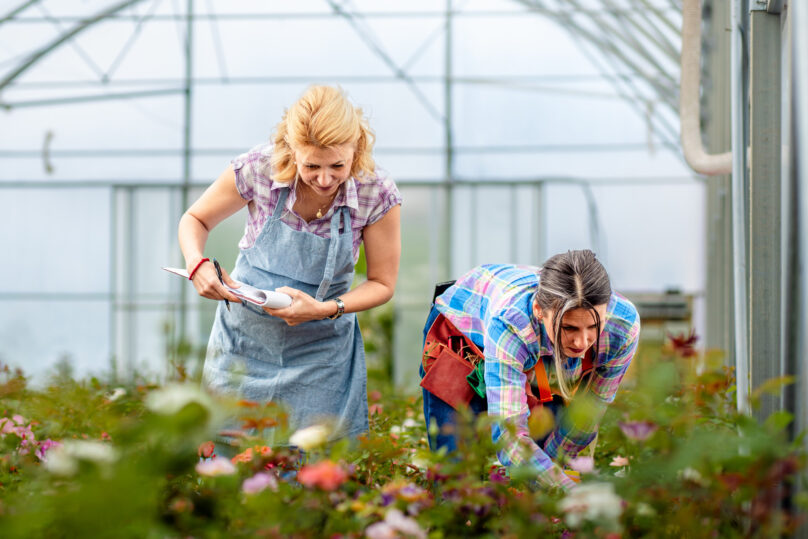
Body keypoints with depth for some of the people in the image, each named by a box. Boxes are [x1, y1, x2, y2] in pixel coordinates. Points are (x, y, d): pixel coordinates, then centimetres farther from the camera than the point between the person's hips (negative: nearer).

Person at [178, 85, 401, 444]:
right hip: (244, 341, 1)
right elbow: (195, 219, 0)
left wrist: (324, 309, -22)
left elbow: (382, 283, -5)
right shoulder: (258, 168, -18)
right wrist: (197, 264, -21)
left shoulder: (377, 194, -18)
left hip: (321, 354, -1)